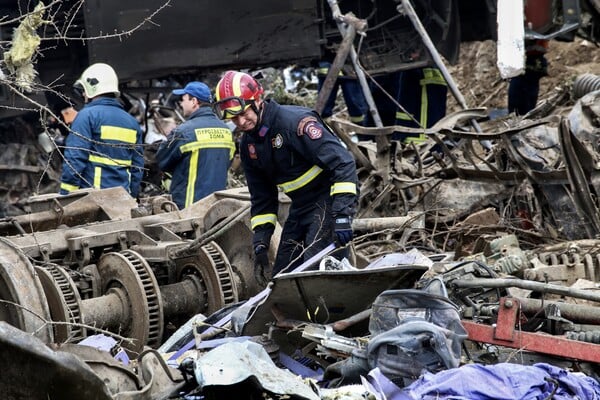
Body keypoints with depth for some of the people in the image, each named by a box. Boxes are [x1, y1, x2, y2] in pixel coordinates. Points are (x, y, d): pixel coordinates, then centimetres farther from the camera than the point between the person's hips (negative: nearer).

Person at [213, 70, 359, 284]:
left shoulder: (295, 120, -21)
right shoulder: (248, 145, 5)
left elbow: (342, 162, -26)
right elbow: (261, 198, 14)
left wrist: (342, 214, -33)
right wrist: (260, 245, 6)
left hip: (330, 199, -8)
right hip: (300, 206, 8)